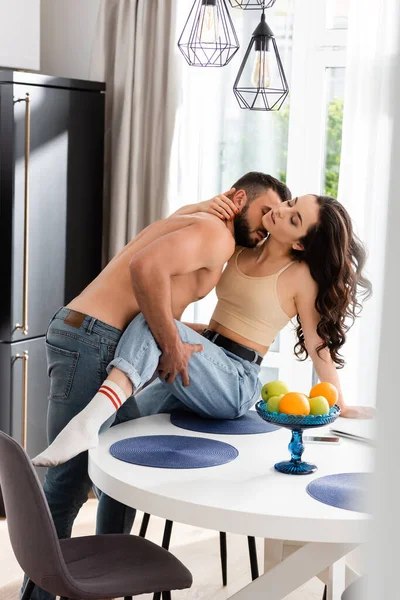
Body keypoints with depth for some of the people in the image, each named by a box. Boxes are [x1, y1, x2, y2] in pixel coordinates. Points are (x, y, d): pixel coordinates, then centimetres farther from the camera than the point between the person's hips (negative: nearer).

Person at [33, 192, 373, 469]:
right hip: (198, 373, 8)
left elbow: (319, 345, 1)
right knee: (113, 430, -4)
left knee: (156, 322, -32)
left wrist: (341, 406, 7)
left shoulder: (301, 276, -6)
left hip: (235, 385, -8)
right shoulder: (240, 251, 11)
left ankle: (90, 420, -52)